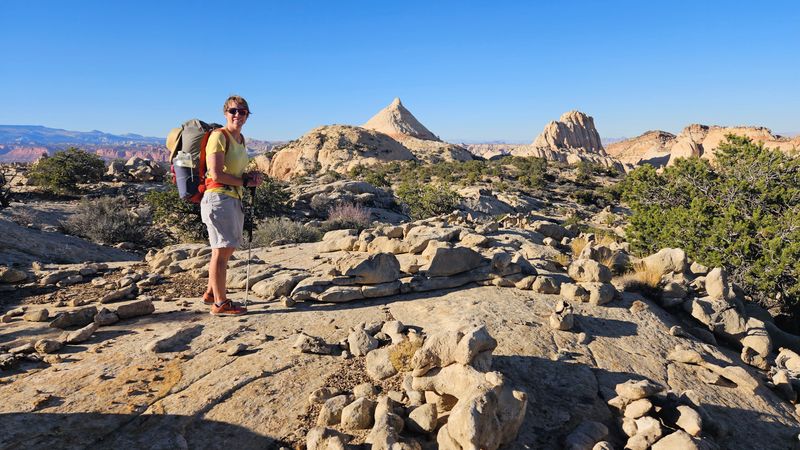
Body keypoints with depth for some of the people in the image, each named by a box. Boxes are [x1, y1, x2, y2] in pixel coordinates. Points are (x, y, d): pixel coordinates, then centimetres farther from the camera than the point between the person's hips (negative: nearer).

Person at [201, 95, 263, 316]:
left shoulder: (240, 138, 16)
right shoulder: (219, 136, -11)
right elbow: (216, 174, -18)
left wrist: (251, 176, 4)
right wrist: (245, 182, -10)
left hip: (234, 199, 9)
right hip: (218, 197, -9)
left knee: (227, 249, 18)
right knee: (222, 251, -2)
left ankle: (210, 293, 33)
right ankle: (221, 303, 9)